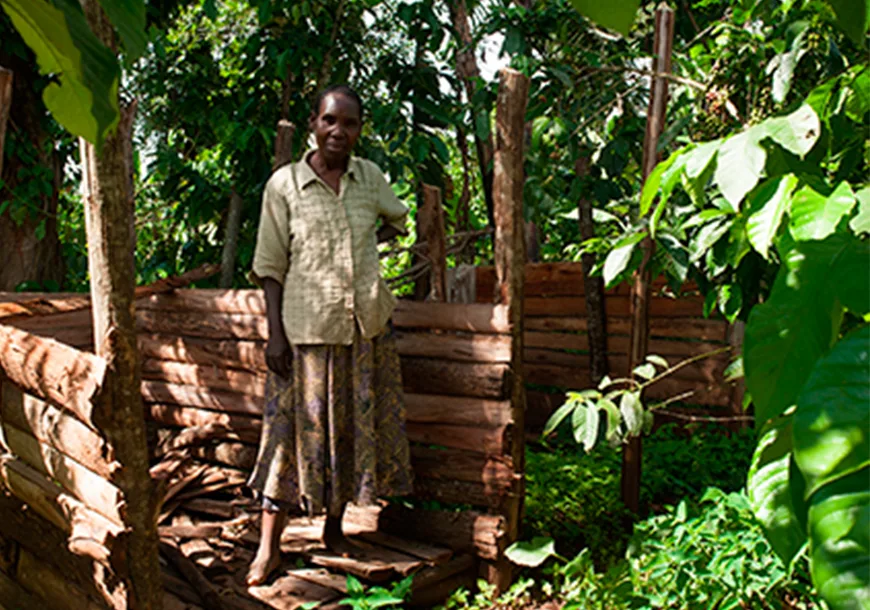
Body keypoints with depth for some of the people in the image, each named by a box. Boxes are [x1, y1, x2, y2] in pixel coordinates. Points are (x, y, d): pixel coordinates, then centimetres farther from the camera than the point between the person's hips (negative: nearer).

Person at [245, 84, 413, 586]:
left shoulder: (370, 176, 3)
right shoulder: (284, 184, -5)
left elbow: (397, 218, 24)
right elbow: (271, 266, -4)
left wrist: (371, 243, 7)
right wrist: (275, 332, -9)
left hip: (368, 323, 4)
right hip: (307, 325, -3)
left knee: (356, 426, 11)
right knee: (295, 427, 2)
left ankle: (335, 527, 30)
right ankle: (269, 545, 15)